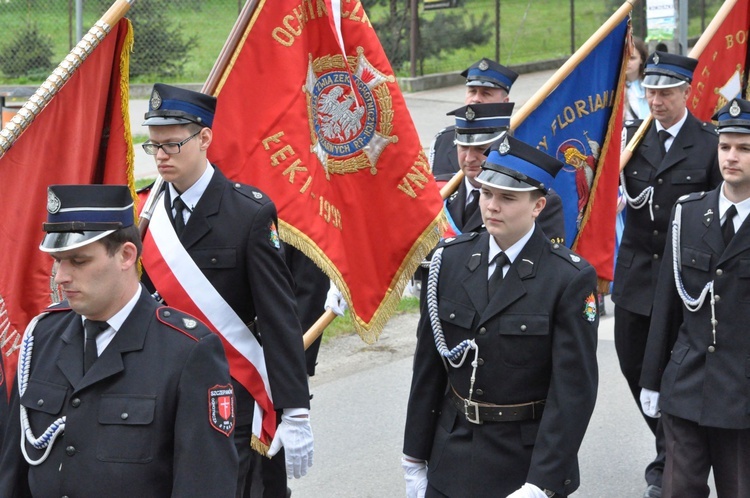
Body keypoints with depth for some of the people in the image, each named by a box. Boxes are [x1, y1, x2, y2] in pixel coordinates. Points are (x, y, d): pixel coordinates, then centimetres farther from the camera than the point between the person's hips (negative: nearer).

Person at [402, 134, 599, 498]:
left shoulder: (570, 279, -12)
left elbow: (574, 390, -15)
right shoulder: (450, 259, 0)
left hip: (528, 464, -3)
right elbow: (428, 368, 4)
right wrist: (414, 459, 6)